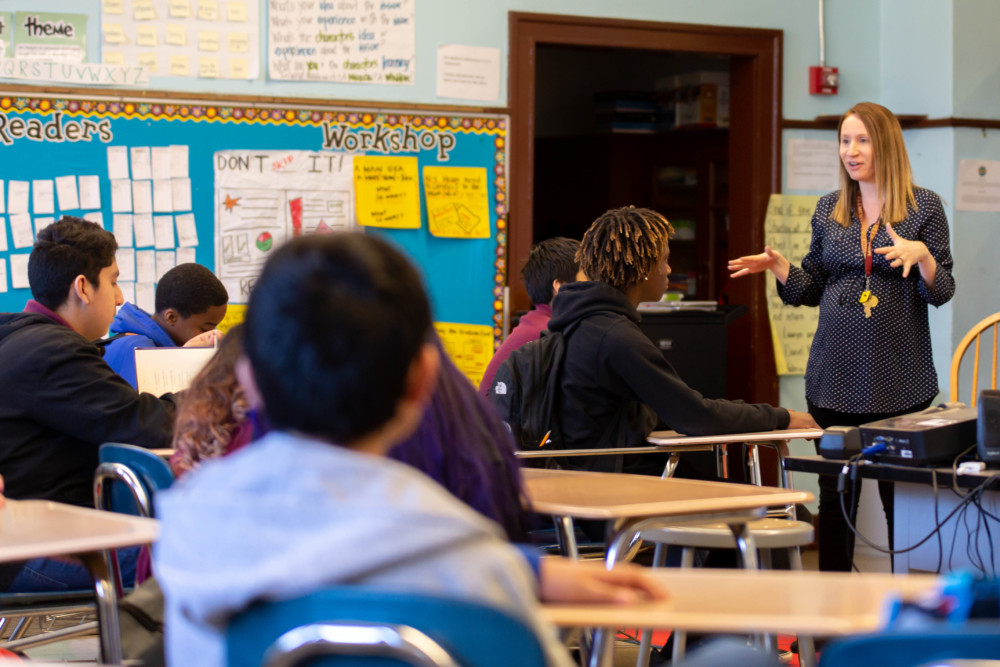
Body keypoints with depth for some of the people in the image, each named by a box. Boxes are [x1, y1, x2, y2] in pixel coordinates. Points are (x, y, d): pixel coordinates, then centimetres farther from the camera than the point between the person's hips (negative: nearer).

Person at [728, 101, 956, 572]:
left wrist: (922, 254, -21)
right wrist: (777, 265, -1)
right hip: (836, 374, 3)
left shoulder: (923, 206, 0)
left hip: (899, 377, -3)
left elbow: (942, 291, -3)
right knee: (835, 494, 6)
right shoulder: (829, 210, 11)